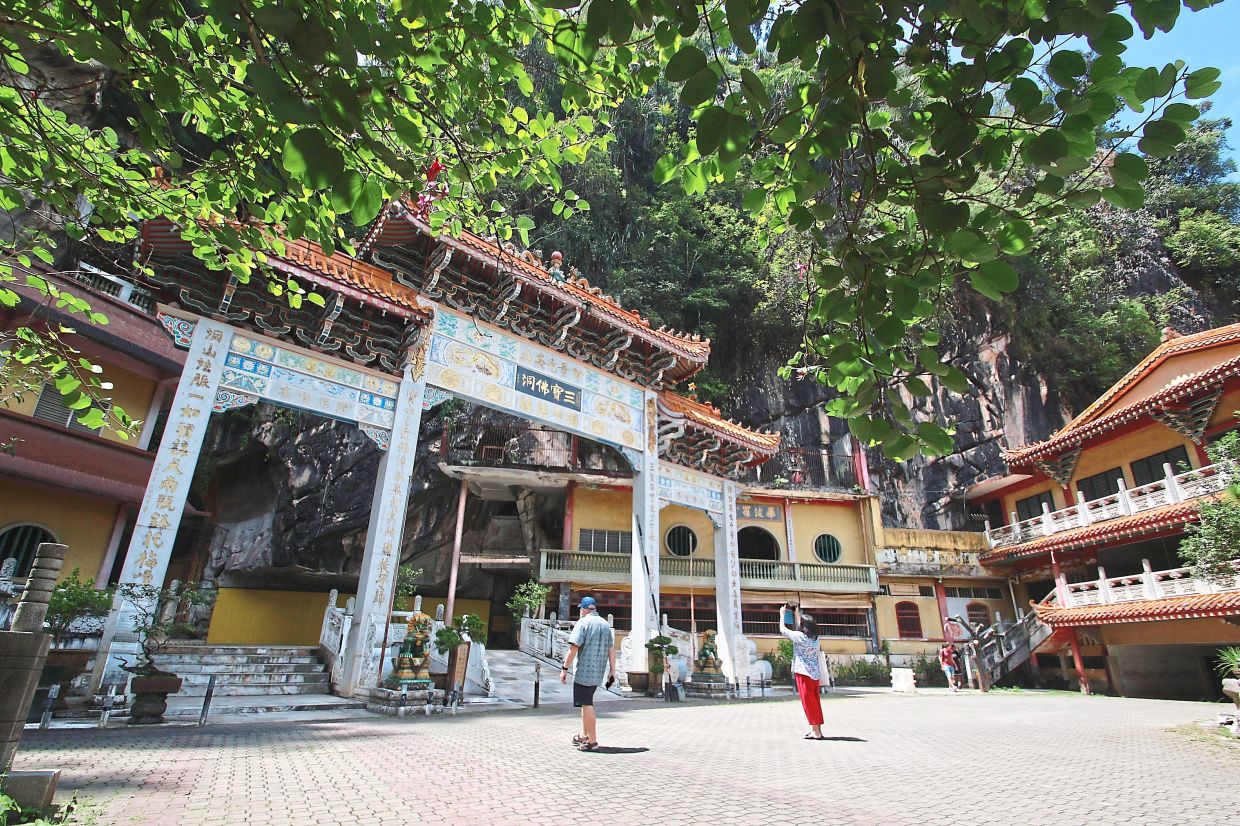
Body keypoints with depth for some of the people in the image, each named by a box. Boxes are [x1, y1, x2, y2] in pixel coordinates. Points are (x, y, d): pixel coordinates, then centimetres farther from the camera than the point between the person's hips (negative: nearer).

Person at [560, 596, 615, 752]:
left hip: (584, 671, -7)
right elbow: (611, 649, 11)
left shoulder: (583, 622, -9)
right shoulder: (606, 624, 12)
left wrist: (565, 669, -11)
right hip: (599, 672, 7)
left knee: (587, 704, 0)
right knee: (587, 703, 21)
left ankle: (592, 742, 4)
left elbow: (574, 648, -15)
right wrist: (612, 671, 14)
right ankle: (584, 735, 29)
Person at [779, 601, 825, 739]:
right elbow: (800, 627, 24)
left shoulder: (800, 636, -14)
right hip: (814, 674, 7)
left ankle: (816, 732, -1)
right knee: (815, 702, 12)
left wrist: (782, 614, 10)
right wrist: (797, 612, 33)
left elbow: (782, 629, -3)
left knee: (809, 702, -2)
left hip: (804, 674, -7)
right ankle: (816, 730, 17)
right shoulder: (814, 637, 6)